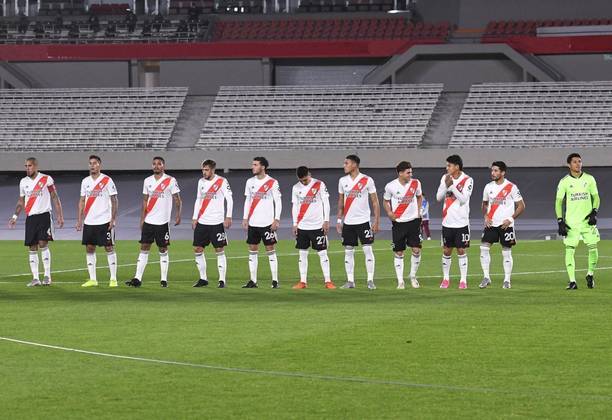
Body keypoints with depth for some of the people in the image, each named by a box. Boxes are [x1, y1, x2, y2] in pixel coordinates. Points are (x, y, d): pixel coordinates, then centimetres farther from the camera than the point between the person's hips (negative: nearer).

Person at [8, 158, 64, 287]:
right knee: (32, 248, 2)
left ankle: (47, 275, -7)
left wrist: (60, 216, -7)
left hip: (44, 215, -5)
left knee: (43, 244, -14)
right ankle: (35, 278, 4)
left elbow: (55, 198, -1)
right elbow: (21, 201, 19)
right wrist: (15, 216, 7)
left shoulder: (46, 179, -3)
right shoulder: (23, 182, 10)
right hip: (30, 217, 5)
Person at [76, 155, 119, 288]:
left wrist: (113, 219, -11)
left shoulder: (107, 180, -4)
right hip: (89, 222, 5)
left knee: (109, 248, -3)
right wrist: (79, 220, 8)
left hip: (104, 221, -5)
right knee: (89, 249, 4)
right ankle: (92, 279, 9)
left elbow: (114, 201, -4)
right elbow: (82, 201, 14)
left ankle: (113, 279, 1)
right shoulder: (85, 181, 11)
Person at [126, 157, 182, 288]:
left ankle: (164, 279, 8)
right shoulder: (148, 181, 10)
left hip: (162, 222, -4)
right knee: (144, 248, 1)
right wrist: (142, 219, 10)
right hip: (148, 221, 4)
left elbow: (177, 199, -4)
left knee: (163, 250, 2)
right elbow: (145, 201, 15)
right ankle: (137, 279, -1)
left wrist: (178, 215, -16)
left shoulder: (170, 181, -4)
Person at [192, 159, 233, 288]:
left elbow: (229, 199, -8)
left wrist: (228, 217, -15)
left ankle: (222, 280, 1)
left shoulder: (221, 181, -6)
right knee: (197, 249, 3)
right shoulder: (201, 182, 12)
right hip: (202, 222, 6)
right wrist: (195, 218, 12)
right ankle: (203, 279, 12)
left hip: (216, 222, -6)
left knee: (219, 251, -3)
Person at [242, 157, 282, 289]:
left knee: (270, 250, -3)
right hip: (253, 223, 5)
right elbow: (248, 201, 14)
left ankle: (275, 281, 0)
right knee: (252, 250, 4)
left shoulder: (272, 182, -5)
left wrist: (276, 219, -11)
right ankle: (253, 280, 8)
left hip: (267, 223, -5)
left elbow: (278, 202, -4)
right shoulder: (250, 182, 10)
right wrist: (245, 218, 6)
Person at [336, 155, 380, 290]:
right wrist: (339, 220, 10)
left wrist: (377, 221, -7)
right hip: (348, 222, 4)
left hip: (363, 221, -4)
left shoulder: (367, 180, -5)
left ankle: (370, 280, -3)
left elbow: (375, 201, -2)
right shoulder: (343, 181, 8)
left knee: (367, 249, -6)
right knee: (348, 251, 4)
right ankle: (350, 281, 9)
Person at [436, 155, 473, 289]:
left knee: (461, 251, -1)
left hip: (461, 222, -4)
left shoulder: (467, 180, -8)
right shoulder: (445, 178, 5)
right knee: (446, 251, 7)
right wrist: (446, 185, -16)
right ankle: (446, 279, 17)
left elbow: (463, 200, -16)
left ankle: (463, 280, 5)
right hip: (447, 221, 4)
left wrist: (452, 186, -21)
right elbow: (438, 197, 0)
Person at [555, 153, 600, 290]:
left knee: (593, 248, -1)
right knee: (569, 250, -8)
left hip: (588, 221, 1)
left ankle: (590, 275, 22)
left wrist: (594, 212, -6)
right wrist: (560, 221, -7)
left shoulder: (589, 179, 5)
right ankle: (572, 281, -5)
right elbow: (558, 201, 2)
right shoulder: (564, 181, 0)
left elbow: (596, 197, 10)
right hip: (571, 222, -1)